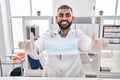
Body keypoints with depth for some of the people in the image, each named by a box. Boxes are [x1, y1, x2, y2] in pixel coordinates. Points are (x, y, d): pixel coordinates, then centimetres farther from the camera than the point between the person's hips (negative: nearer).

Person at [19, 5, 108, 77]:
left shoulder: (78, 34, -2)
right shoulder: (49, 35, 0)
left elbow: (86, 45, -22)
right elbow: (39, 46, -18)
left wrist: (92, 47, -44)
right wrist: (33, 50, -41)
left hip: (75, 76, 0)